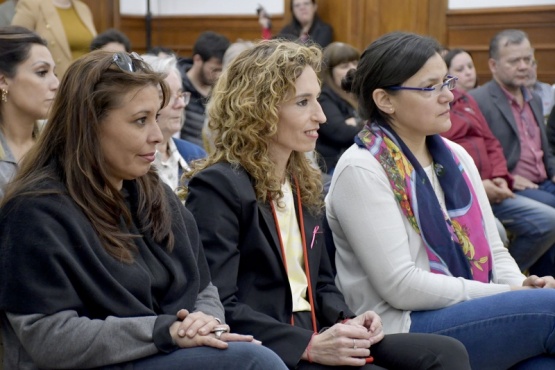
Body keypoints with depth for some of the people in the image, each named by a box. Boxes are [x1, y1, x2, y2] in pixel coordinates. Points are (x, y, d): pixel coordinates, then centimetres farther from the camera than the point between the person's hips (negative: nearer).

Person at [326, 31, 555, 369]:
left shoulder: (456, 157, 12)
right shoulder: (361, 170, -10)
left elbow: (492, 249, 16)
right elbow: (400, 285, -15)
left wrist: (521, 286, -7)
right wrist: (508, 295, -13)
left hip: (473, 316, 7)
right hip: (404, 331, -7)